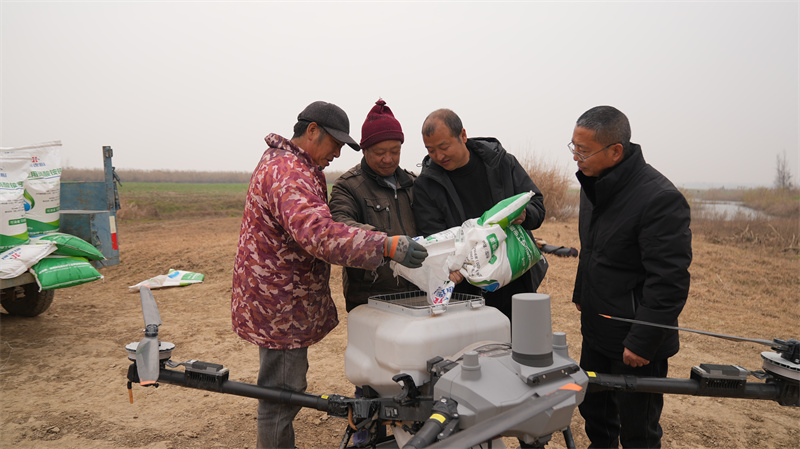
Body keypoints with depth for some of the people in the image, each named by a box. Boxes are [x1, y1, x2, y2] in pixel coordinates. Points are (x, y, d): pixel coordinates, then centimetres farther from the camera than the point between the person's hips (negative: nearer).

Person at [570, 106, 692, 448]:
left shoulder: (660, 198, -24)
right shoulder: (593, 184, 5)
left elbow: (669, 281, -24)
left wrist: (642, 342, -21)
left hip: (636, 343, -8)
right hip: (597, 330, 8)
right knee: (593, 410, 23)